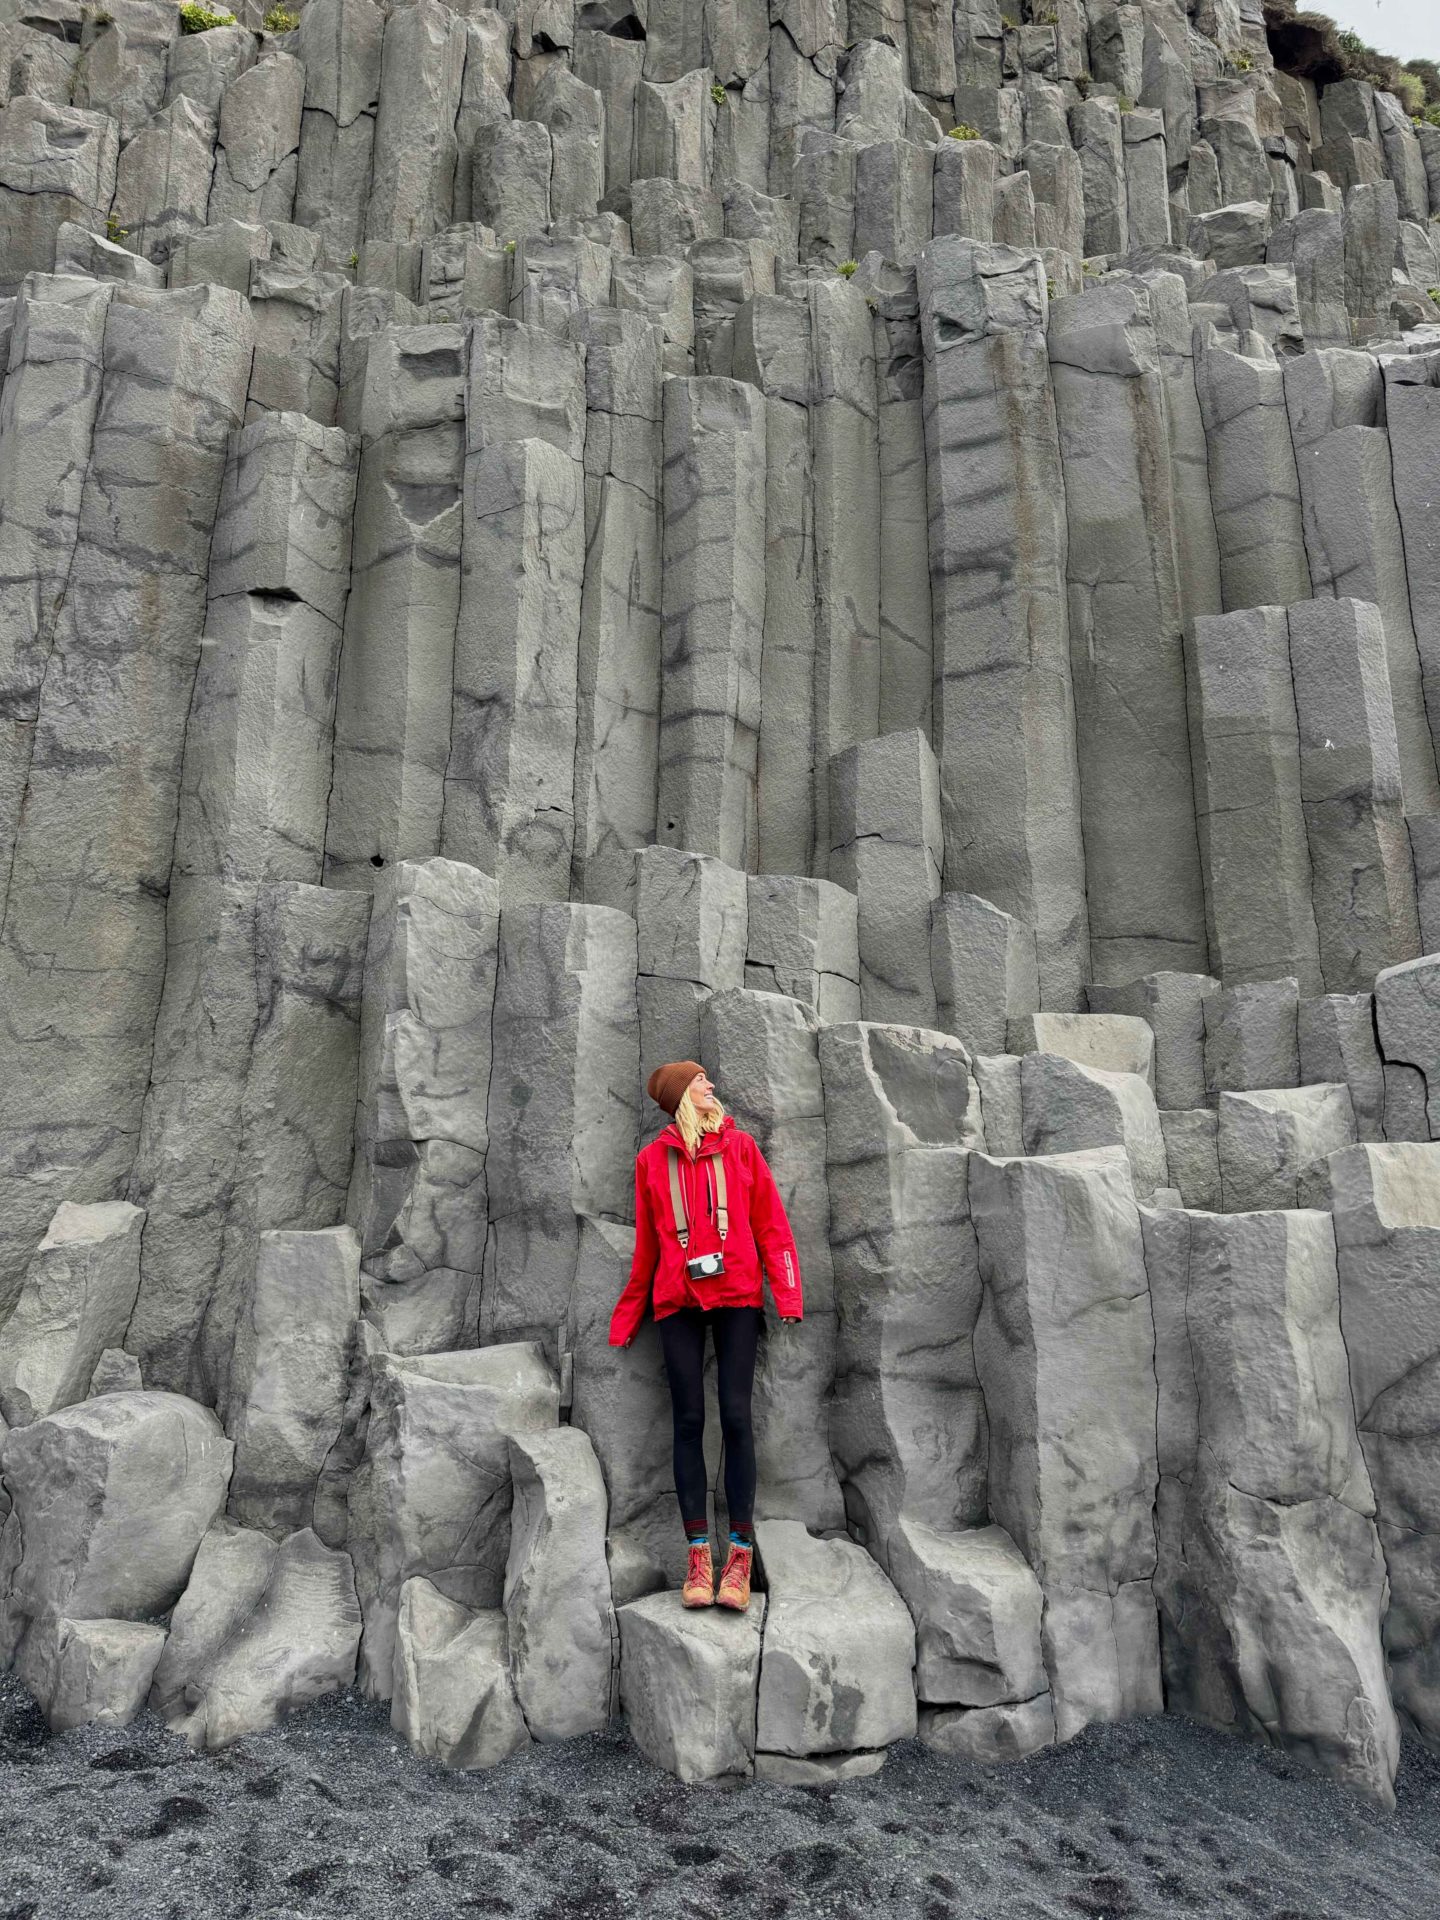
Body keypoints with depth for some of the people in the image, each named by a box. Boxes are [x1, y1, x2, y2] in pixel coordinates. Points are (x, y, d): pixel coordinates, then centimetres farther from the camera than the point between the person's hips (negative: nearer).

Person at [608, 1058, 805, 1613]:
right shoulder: (652, 1158, 8)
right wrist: (626, 1319, 14)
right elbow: (646, 1246, 13)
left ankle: (740, 1554, 2)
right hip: (678, 1301, 1)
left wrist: (788, 1295, -5)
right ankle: (699, 1554, 5)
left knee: (735, 1417, -4)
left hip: (736, 1295, 0)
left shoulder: (740, 1146, 7)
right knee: (689, 1421, 0)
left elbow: (771, 1224, 6)